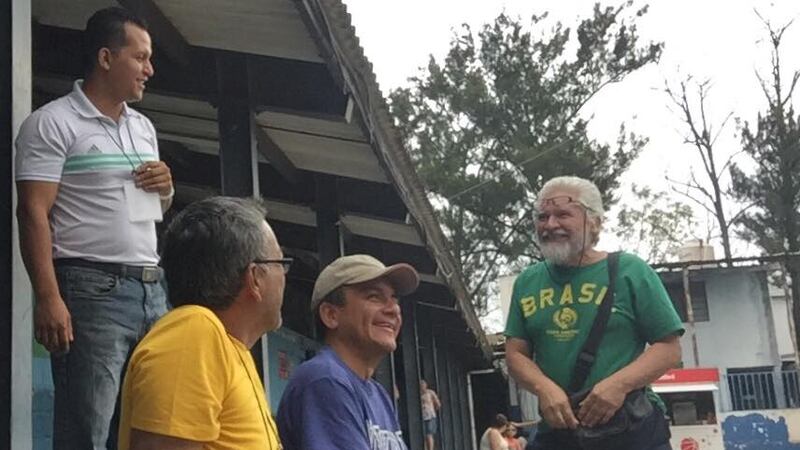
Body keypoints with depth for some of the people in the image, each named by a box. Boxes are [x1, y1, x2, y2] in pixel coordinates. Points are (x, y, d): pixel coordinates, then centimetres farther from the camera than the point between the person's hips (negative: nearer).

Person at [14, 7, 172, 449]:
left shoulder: (144, 127, 19)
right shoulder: (53, 123, -4)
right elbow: (34, 213, -11)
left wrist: (167, 188, 6)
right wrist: (48, 297, -20)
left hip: (152, 288, 7)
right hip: (91, 289, -7)